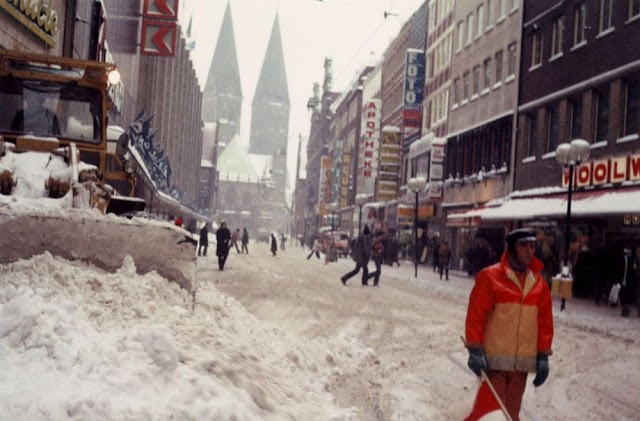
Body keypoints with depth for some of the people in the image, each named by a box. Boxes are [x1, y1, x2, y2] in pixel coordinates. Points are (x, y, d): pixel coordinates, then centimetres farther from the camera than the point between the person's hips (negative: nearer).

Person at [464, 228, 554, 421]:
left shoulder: (539, 283, 8)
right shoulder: (490, 277, -7)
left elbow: (545, 322, 11)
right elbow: (475, 316, -8)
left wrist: (543, 356, 7)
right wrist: (475, 351, -12)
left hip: (522, 362, 5)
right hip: (494, 359, -4)